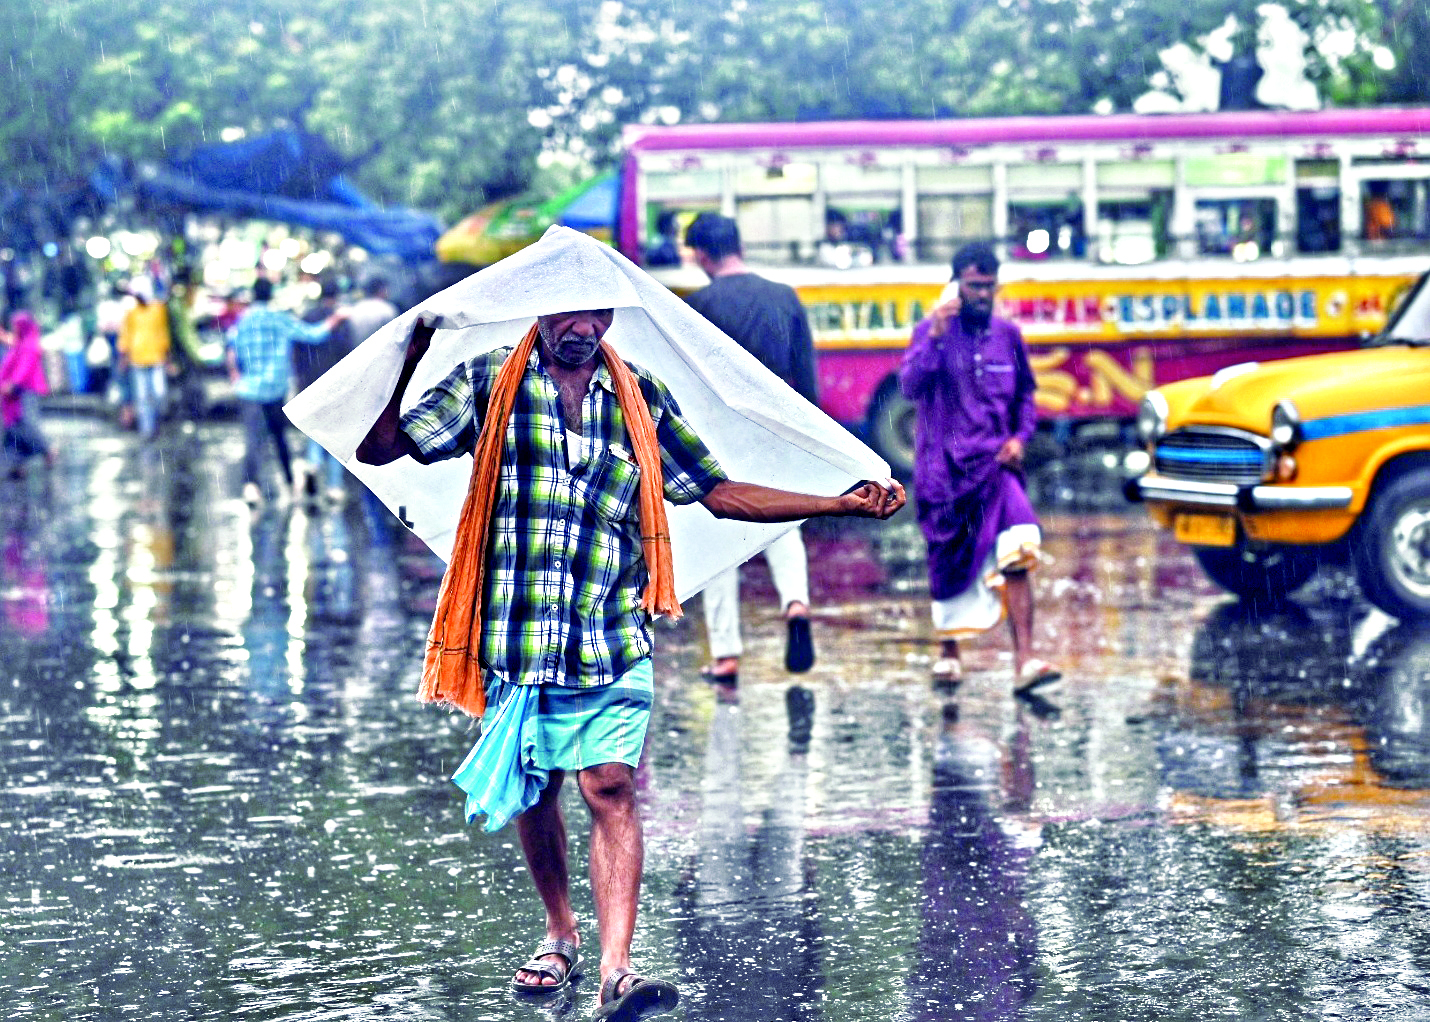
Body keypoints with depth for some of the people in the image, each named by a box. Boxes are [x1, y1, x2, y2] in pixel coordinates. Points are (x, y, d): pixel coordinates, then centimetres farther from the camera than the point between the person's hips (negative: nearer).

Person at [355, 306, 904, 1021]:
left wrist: (842, 504, 7)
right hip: (514, 638, 0)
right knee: (531, 793, 11)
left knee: (610, 789, -11)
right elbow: (376, 448, 1)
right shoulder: (488, 385, 5)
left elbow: (720, 493, 12)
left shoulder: (643, 400, 10)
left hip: (611, 641, 0)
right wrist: (405, 364, -14)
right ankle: (560, 932, 33)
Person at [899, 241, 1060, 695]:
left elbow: (1025, 393, 20)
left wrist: (1020, 436, 3)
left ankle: (1024, 660, -21)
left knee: (1015, 557, -16)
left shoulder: (1007, 335, 8)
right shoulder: (932, 332, -2)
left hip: (995, 465, 1)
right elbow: (910, 386, -16)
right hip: (943, 467, -1)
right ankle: (948, 649, 31)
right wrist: (935, 337, -26)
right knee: (946, 562, 9)